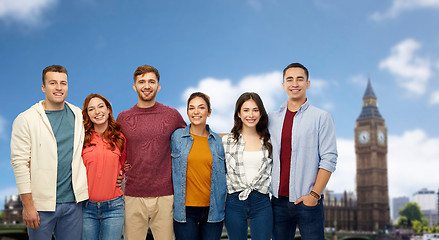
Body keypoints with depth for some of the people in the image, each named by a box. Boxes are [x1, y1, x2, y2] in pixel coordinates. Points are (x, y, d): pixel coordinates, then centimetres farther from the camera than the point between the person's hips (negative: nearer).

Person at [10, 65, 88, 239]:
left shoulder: (79, 115, 8)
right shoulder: (26, 119, -4)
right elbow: (20, 163, -8)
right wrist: (28, 205, -11)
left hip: (73, 202, 3)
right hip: (41, 204, -3)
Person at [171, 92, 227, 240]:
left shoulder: (218, 140, 7)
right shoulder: (176, 136, 1)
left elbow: (224, 172, 16)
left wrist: (223, 203, 10)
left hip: (213, 210, 2)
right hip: (185, 210, -1)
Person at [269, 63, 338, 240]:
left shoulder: (321, 117, 0)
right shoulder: (272, 119, 11)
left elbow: (329, 159, -6)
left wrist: (314, 195, -12)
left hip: (308, 201, -3)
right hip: (279, 201, 3)